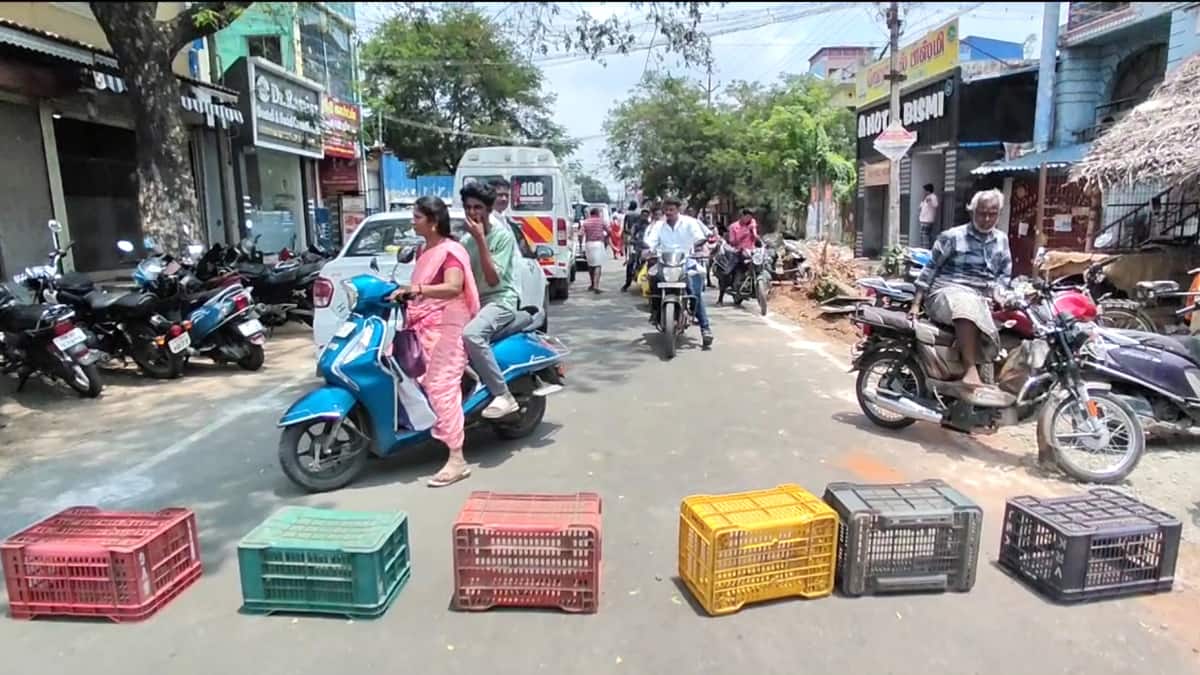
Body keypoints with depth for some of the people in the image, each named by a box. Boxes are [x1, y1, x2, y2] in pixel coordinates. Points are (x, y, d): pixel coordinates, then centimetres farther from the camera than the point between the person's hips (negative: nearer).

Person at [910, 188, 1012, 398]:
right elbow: (930, 269, 1)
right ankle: (971, 373, -49)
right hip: (948, 292, -6)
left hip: (982, 299, 6)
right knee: (967, 304, -41)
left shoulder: (1002, 240, 18)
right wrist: (916, 303, -5)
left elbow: (1005, 274, 19)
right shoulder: (952, 236, 2)